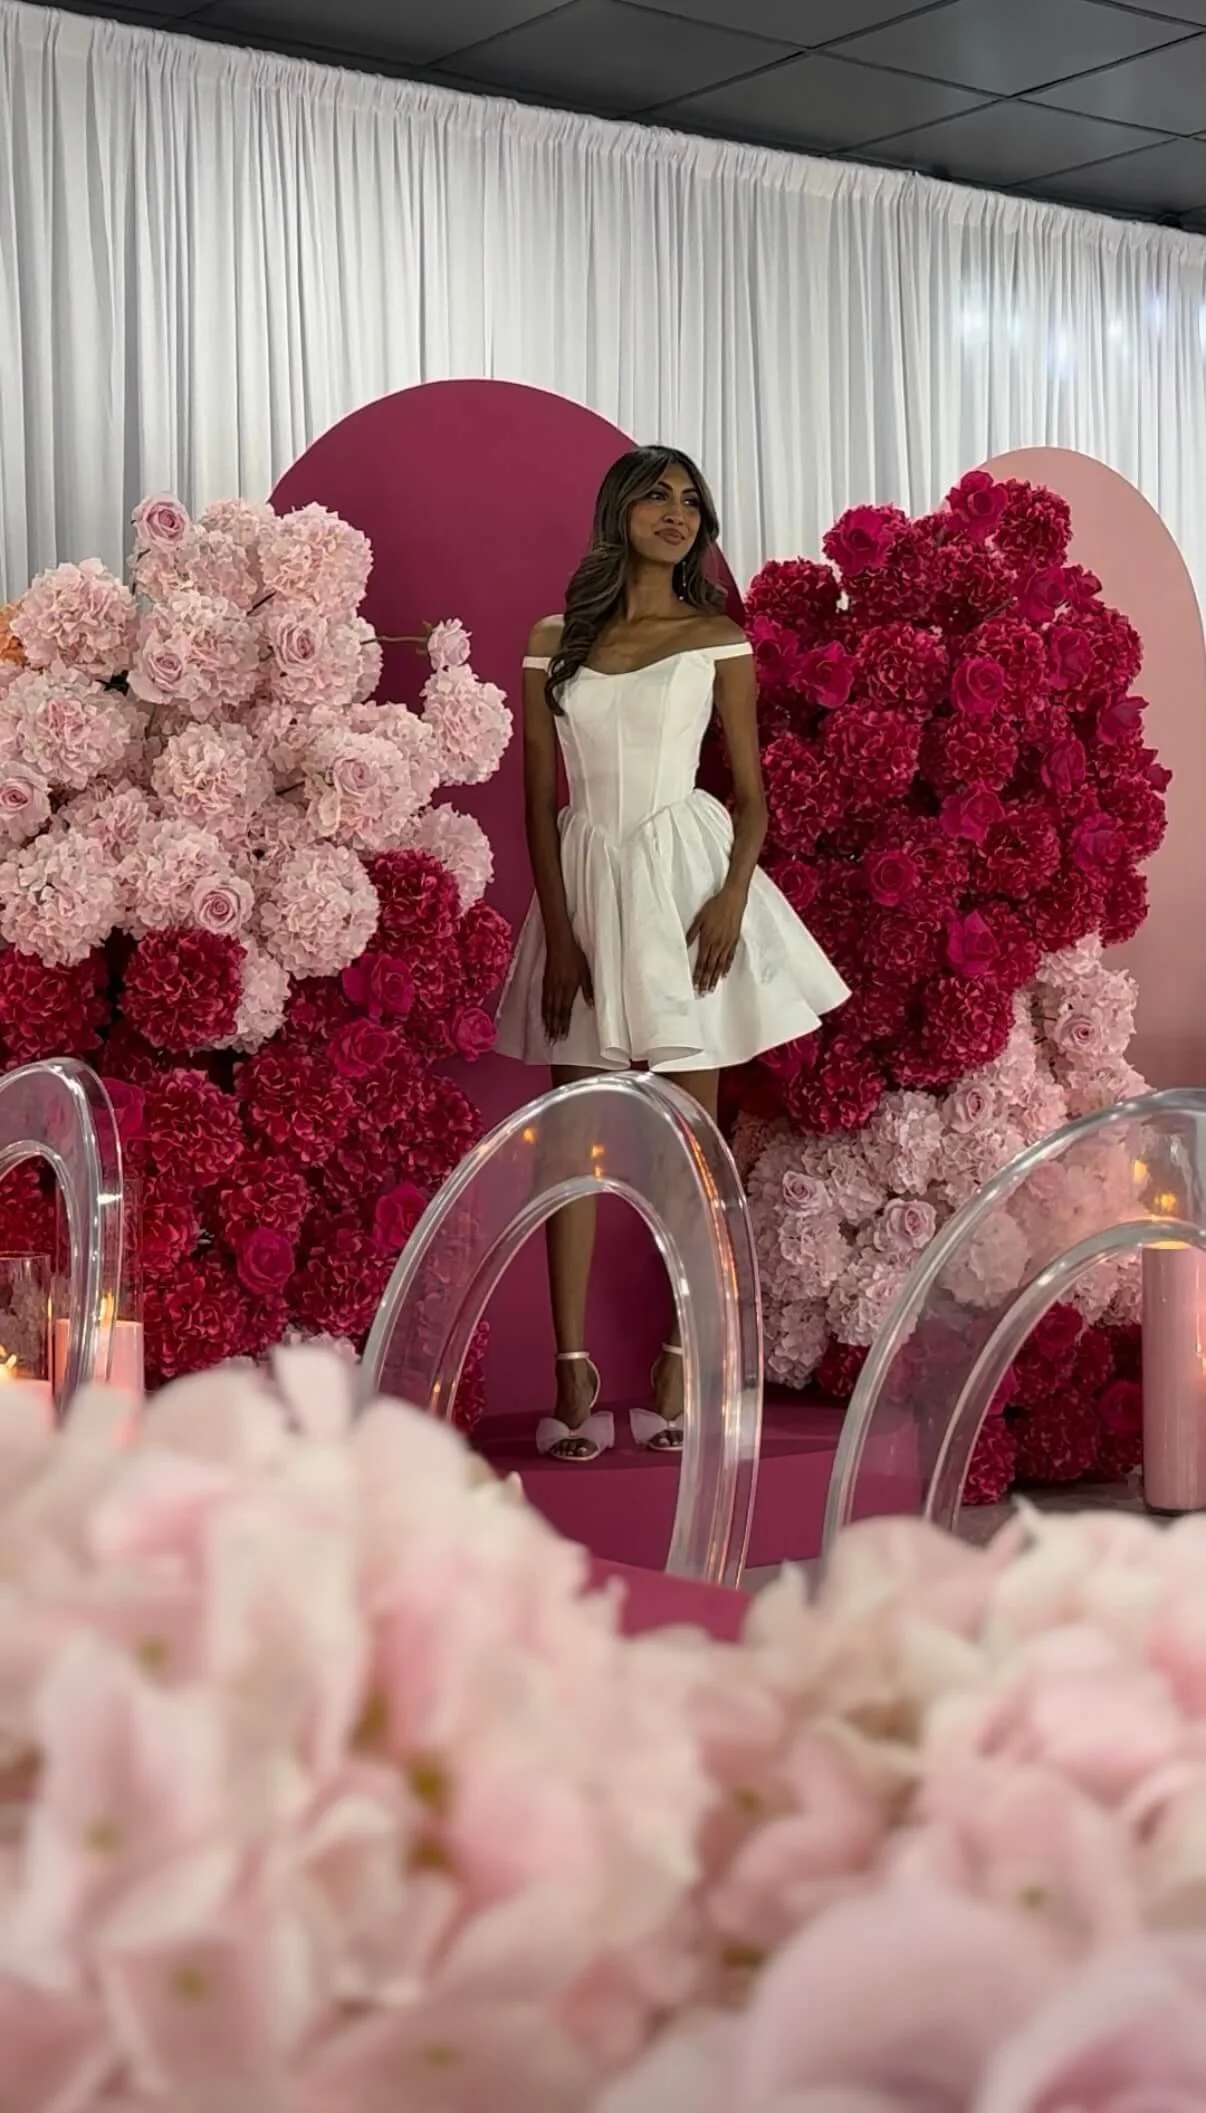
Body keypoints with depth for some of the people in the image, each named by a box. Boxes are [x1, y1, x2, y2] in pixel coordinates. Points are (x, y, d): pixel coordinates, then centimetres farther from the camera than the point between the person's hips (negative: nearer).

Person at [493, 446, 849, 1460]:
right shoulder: (553, 643, 7)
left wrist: (734, 893, -15)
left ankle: (682, 1364, 3)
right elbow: (540, 798, 5)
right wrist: (558, 929, -5)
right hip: (586, 880, 2)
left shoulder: (716, 641, 5)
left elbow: (751, 789, 2)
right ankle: (574, 1369, 1)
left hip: (682, 879, -1)